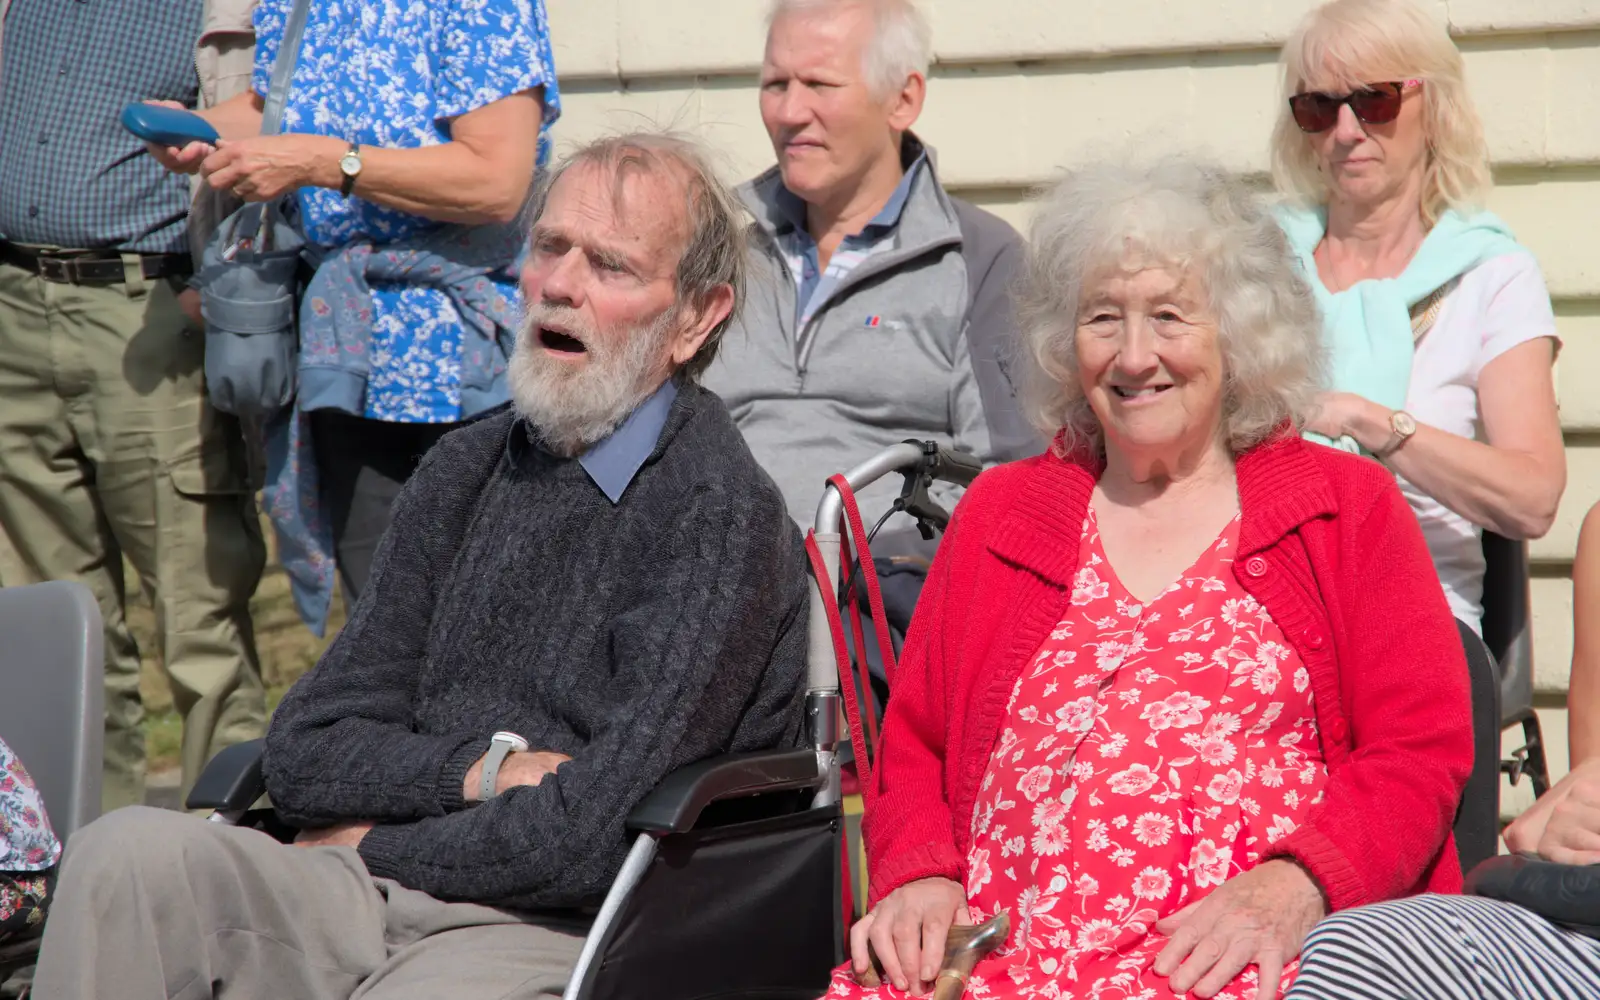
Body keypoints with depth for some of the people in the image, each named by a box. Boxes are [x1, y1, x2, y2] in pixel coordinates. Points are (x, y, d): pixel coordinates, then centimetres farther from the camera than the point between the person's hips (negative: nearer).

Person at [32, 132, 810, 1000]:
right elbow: (305, 755, 12)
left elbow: (589, 837, -14)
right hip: (376, 896, 7)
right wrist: (477, 772, -5)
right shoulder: (467, 471, 16)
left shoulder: (724, 515, -6)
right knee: (127, 852, -19)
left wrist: (371, 846, 0)